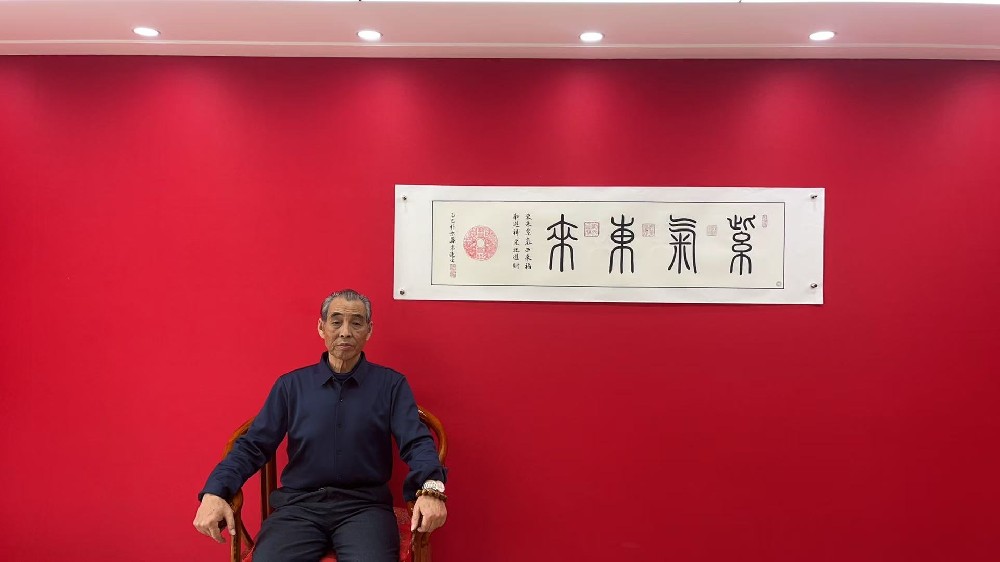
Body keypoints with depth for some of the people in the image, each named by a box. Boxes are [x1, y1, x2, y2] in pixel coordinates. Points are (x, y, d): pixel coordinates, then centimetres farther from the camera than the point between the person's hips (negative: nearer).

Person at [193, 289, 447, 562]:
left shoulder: (391, 385, 7)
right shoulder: (290, 385, 12)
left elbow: (416, 442, -2)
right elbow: (252, 446, 9)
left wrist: (430, 489, -24)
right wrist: (214, 492, -10)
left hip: (365, 504, -1)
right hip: (298, 503, 2)